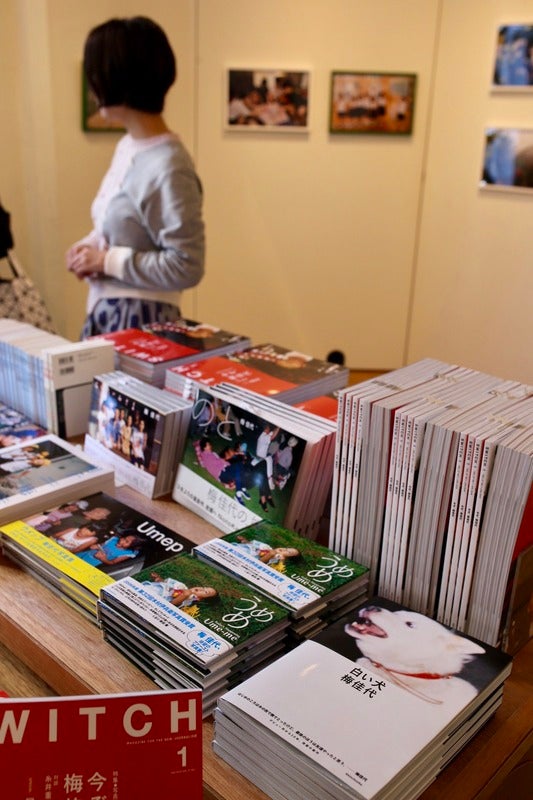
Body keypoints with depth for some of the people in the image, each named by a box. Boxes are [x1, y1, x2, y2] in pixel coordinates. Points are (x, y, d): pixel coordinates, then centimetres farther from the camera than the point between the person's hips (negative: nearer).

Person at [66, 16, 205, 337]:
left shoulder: (168, 168, -21)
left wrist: (107, 261, -17)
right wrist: (91, 244, 0)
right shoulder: (127, 146, 5)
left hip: (142, 320, -8)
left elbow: (186, 267, -22)